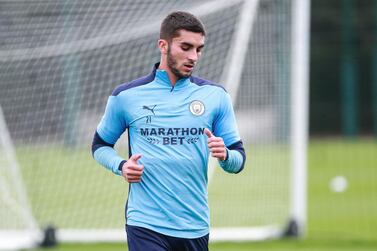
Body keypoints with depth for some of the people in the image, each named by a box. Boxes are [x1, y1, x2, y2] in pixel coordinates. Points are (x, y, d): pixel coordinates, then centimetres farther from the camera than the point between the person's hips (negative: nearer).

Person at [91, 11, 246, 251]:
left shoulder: (215, 95, 5)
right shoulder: (126, 96, 1)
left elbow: (238, 160, 8)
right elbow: (100, 145, 15)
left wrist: (224, 155, -16)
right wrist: (121, 166, -6)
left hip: (195, 228, 3)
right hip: (145, 226, -3)